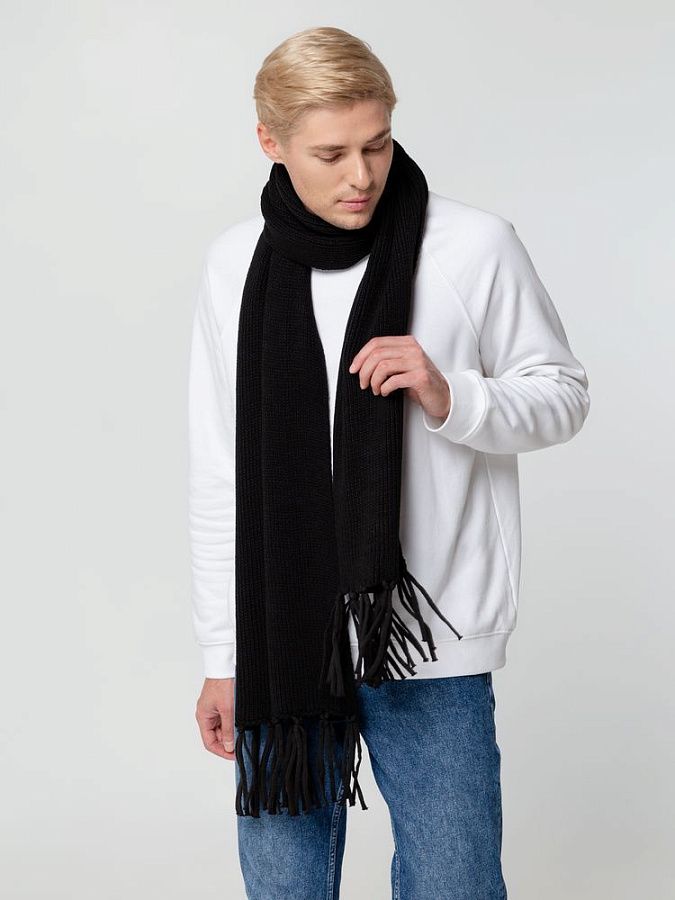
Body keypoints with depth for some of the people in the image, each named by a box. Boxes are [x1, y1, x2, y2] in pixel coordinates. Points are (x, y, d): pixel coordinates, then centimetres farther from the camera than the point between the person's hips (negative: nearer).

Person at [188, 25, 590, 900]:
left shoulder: (475, 248, -7)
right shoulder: (237, 262, 3)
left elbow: (563, 394, 4)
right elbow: (220, 474, 7)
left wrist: (452, 400, -17)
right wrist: (223, 655, 7)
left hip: (428, 647, -2)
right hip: (279, 643, 3)